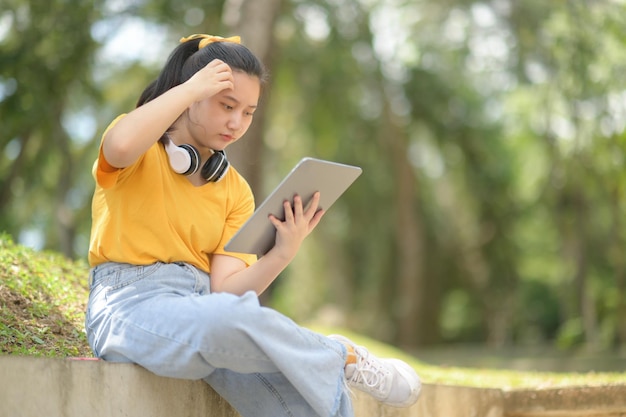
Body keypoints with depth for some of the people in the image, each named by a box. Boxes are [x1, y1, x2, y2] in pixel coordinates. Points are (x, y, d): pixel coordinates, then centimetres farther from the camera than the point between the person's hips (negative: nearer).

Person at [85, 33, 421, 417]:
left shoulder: (236, 191, 14)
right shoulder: (141, 151, 3)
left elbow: (226, 289, 1)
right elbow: (120, 146, -27)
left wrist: (281, 255, -17)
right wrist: (189, 88, -16)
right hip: (128, 307, -4)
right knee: (239, 319, -36)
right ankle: (343, 357, -14)